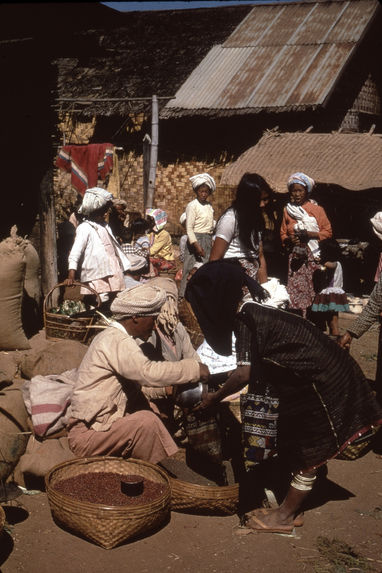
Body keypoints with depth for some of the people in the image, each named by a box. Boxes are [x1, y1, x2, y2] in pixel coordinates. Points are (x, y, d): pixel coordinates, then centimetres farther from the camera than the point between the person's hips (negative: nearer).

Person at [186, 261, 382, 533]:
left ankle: (285, 516, 13)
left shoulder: (246, 318, -22)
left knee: (308, 452, 3)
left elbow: (244, 373, -23)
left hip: (321, 379, -10)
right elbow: (256, 369, 13)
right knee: (294, 445, 16)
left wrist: (215, 398, -10)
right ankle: (290, 508, 26)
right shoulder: (251, 309, 7)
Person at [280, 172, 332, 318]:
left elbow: (328, 232, 1)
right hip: (295, 257, 3)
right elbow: (283, 234, 16)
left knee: (315, 291, -8)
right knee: (296, 291, -3)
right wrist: (290, 239, -7)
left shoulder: (316, 209, 2)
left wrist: (309, 234, -14)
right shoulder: (287, 210, 12)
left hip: (314, 257, -2)